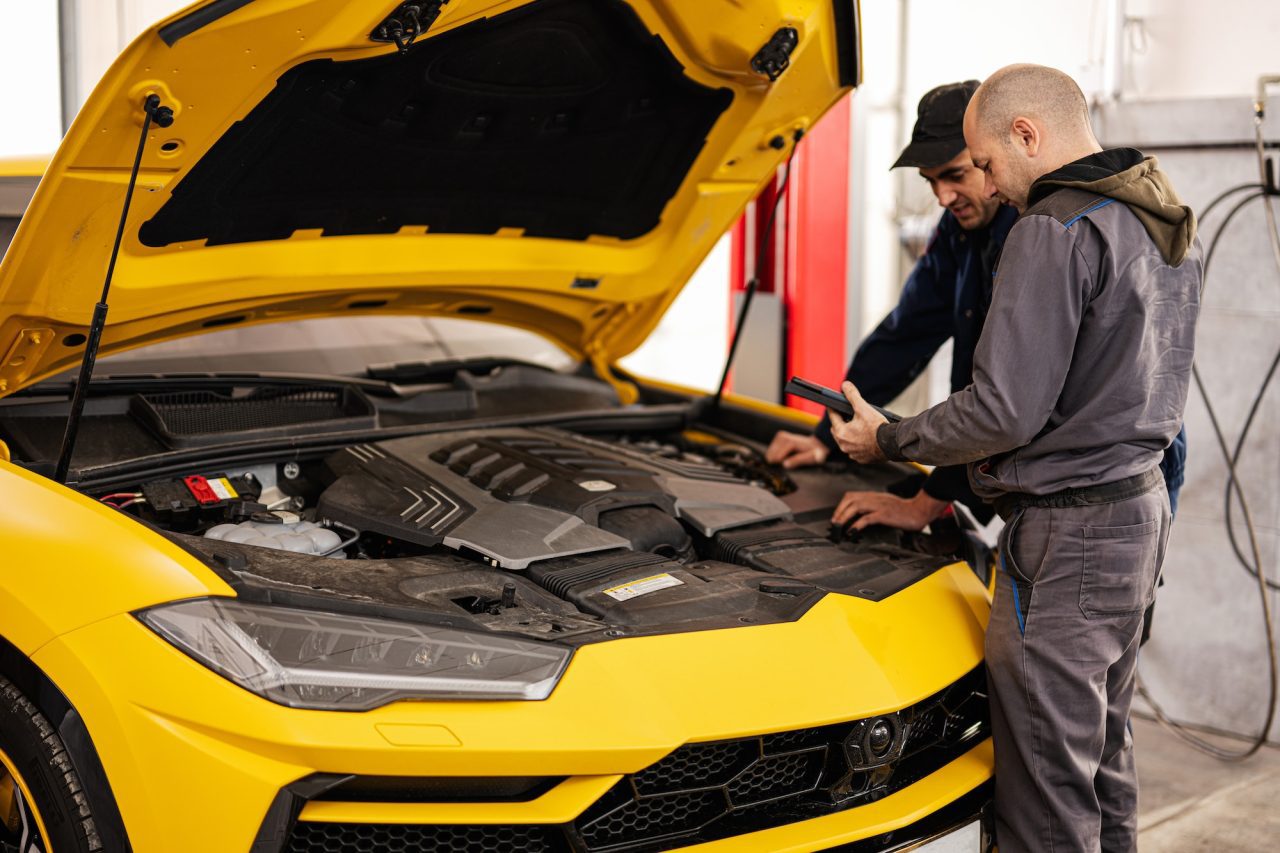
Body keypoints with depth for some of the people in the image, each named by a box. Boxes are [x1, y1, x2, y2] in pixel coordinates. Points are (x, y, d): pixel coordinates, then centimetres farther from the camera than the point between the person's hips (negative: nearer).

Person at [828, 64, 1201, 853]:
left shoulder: (1056, 229, -17)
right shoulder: (1170, 222, 13)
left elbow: (1006, 411, -21)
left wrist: (890, 441, -6)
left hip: (1069, 532, -10)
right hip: (1142, 503, 10)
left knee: (1048, 785, -1)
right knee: (1104, 752, 22)